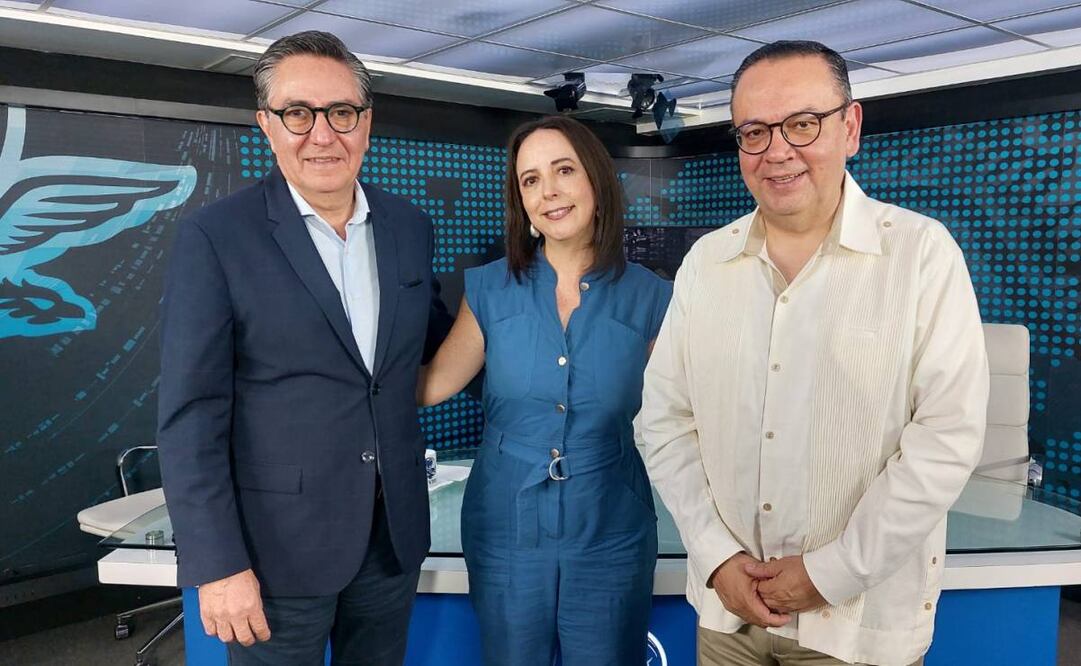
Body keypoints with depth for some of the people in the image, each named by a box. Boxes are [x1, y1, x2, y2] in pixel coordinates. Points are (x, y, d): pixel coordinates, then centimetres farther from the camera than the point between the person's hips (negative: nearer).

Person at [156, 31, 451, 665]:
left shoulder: (410, 226, 3)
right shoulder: (215, 237, -11)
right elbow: (192, 417, -12)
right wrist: (217, 564, -14)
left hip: (395, 534, 5)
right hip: (277, 545, -4)